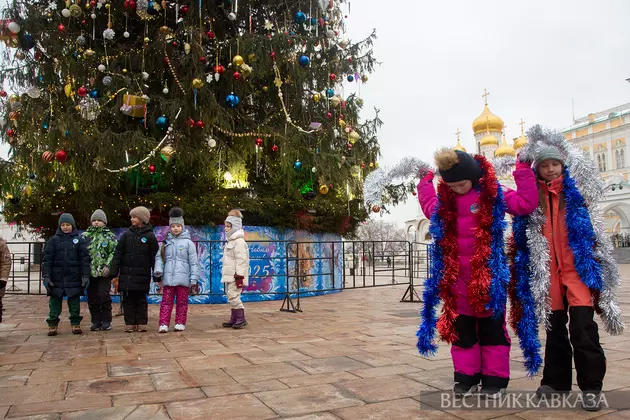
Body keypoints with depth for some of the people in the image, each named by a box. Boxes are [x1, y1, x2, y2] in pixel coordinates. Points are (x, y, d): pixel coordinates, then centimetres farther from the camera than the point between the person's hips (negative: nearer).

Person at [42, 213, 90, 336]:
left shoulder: (79, 240, 3)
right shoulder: (53, 240, 5)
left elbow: (85, 259, 0)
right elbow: (47, 259, 2)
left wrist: (86, 275, -6)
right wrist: (46, 276, -6)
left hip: (74, 278, 0)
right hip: (57, 277, 1)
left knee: (74, 300, 6)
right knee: (55, 301, 6)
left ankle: (75, 323, 15)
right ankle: (53, 324, 14)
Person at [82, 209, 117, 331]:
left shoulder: (109, 236, 6)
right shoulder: (85, 236, 13)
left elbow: (114, 252, -1)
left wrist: (108, 266, -12)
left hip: (104, 272, -3)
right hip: (90, 273, 3)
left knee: (104, 296, -6)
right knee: (92, 298, 7)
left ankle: (106, 321, 6)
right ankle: (96, 321, 18)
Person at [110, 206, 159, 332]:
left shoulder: (149, 236, -2)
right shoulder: (127, 234, 5)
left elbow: (154, 256, -1)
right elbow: (118, 254, 4)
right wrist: (114, 272, -2)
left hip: (142, 275, -3)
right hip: (126, 274, 3)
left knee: (141, 299, 4)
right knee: (127, 300, 5)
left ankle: (141, 323, 13)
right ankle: (129, 323, 14)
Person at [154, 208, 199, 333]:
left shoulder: (188, 242, 0)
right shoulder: (166, 242, 10)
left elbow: (194, 262, -2)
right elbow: (159, 257, 4)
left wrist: (194, 279, -6)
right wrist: (158, 270, -14)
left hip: (183, 279, -2)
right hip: (168, 278, 2)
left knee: (182, 302, 7)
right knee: (166, 301, 2)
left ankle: (180, 323, 16)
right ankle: (163, 324, 4)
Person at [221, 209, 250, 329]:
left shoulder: (239, 241, -14)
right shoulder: (231, 241, 18)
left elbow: (241, 260, -20)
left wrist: (239, 275, -23)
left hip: (236, 275, -10)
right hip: (230, 275, 10)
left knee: (233, 296, -12)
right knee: (231, 297, 12)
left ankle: (241, 318, -5)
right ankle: (234, 319, 18)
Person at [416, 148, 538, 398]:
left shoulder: (493, 195, -6)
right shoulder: (445, 202, 7)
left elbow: (527, 203, -11)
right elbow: (429, 207, 26)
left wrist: (523, 170, -9)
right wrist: (425, 182, 26)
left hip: (488, 276, -4)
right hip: (457, 278, 4)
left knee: (492, 329, 8)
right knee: (462, 329, 11)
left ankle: (494, 379, 20)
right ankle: (466, 377, 23)